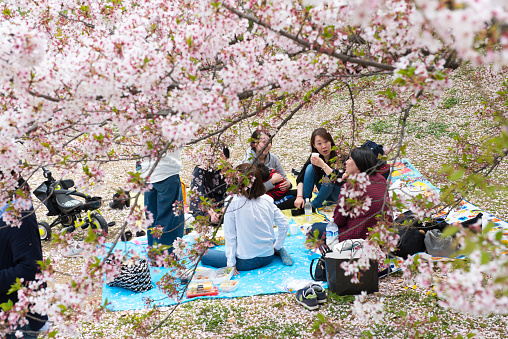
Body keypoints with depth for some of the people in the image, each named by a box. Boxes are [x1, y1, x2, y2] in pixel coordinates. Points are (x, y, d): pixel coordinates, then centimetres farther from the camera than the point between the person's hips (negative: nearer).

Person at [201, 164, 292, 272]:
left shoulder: (231, 202, -19)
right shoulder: (267, 199, -7)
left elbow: (230, 235, -15)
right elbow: (284, 224, -3)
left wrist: (231, 263, -9)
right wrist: (277, 246, 11)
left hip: (246, 262, -6)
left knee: (204, 255, 6)